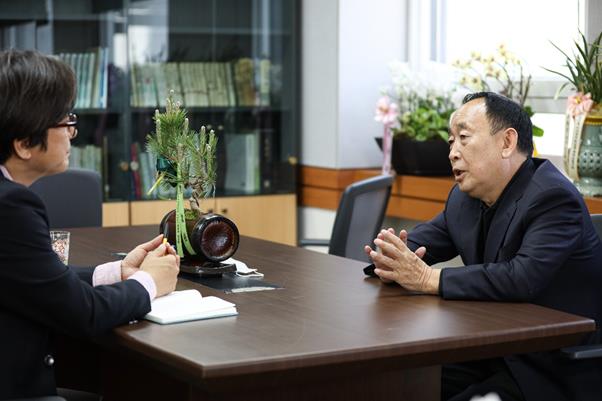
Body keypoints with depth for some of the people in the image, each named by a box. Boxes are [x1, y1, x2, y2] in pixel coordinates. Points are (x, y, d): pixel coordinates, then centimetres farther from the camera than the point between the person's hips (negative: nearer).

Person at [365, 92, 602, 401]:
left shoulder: (553, 198, -19)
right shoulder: (465, 196, 6)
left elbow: (524, 278, -32)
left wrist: (427, 279, -28)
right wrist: (394, 261, -11)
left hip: (559, 373, -7)